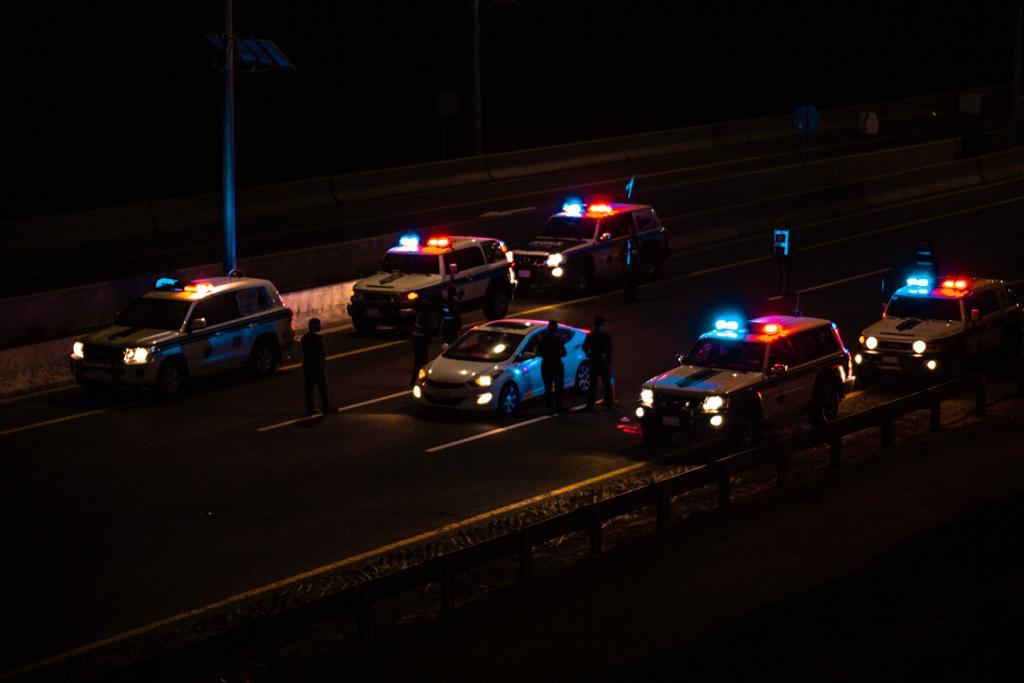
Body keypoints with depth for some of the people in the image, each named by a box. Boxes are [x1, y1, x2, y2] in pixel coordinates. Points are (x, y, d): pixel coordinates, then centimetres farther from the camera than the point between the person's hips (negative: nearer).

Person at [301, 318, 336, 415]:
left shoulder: (304, 338, 6)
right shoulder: (316, 338, -16)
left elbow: (304, 353, 11)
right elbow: (321, 353, -16)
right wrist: (324, 365, -9)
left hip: (307, 366, 7)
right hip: (317, 366, -7)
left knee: (309, 387, 8)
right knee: (322, 386, 3)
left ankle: (310, 408, 11)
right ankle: (326, 406, 8)